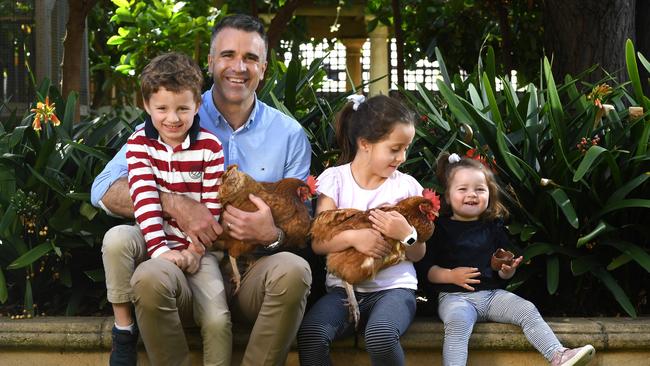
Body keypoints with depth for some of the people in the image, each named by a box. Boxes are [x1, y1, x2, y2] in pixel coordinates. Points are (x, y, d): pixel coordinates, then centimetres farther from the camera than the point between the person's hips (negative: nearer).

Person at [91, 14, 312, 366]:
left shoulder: (289, 135, 8)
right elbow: (104, 190, -3)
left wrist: (272, 235, -18)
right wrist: (174, 204, -20)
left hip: (251, 275, 1)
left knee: (293, 269, -31)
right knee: (148, 278, -33)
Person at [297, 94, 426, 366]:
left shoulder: (407, 186, 4)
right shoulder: (335, 179, 2)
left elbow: (418, 254, 8)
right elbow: (318, 243, -3)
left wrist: (406, 233, -14)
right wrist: (351, 236, -22)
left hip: (393, 287, -1)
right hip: (345, 287, 1)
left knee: (380, 336, -35)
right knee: (310, 334, -30)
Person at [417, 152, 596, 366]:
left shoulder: (493, 226, 15)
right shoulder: (440, 227, 4)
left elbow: (503, 274, 17)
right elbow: (426, 268, 1)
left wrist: (507, 270, -7)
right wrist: (451, 275, -15)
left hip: (492, 293, 4)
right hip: (455, 296, -4)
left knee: (527, 310, -17)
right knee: (457, 321, -35)